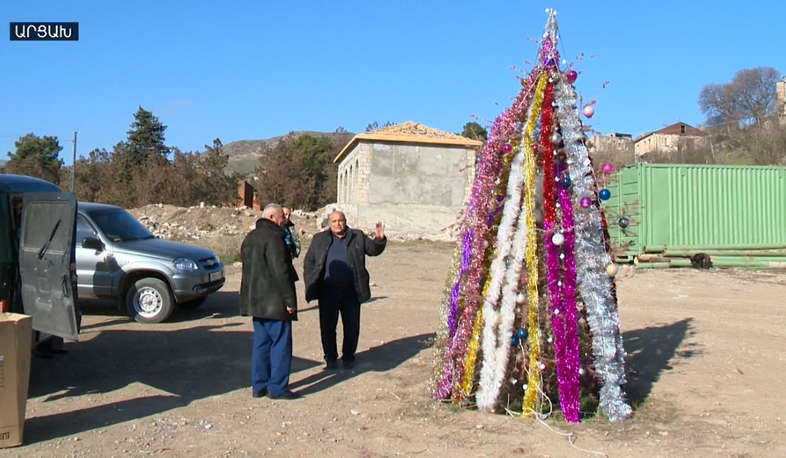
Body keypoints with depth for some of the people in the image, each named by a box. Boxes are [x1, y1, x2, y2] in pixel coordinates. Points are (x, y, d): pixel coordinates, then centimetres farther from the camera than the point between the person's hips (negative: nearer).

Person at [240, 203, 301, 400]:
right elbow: (280, 271, -21)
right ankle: (277, 388, 1)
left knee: (261, 343, 14)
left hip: (256, 301, 9)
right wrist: (290, 300, -17)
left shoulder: (250, 238, 16)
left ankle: (259, 386, 18)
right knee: (281, 343, -2)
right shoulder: (272, 238, -16)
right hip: (274, 301, -9)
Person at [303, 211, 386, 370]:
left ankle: (348, 356, 25)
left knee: (352, 327, 8)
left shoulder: (357, 237, 9)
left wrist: (379, 239, -16)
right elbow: (309, 262, 8)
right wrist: (311, 284, -2)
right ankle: (330, 357, 24)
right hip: (327, 291, 0)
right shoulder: (319, 239, 8)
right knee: (327, 327, 8)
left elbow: (373, 249, 6)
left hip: (350, 291, 0)